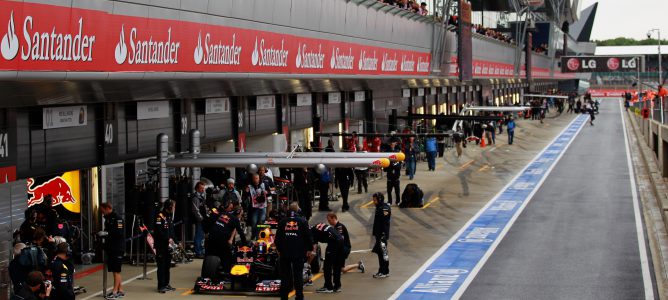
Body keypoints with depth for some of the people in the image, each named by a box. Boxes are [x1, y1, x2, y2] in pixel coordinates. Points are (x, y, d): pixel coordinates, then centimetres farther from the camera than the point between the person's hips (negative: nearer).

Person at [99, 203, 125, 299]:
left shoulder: (117, 219, -13)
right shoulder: (108, 219, 15)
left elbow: (120, 233, -21)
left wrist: (107, 233, -20)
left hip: (117, 249, -9)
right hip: (111, 248, 9)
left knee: (116, 270, -5)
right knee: (116, 270, 11)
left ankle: (115, 291, -3)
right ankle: (120, 291, 17)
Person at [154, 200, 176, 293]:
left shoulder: (169, 216, 15)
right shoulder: (160, 217, -14)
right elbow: (158, 232, -21)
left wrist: (172, 239, 1)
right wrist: (168, 239, -17)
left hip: (168, 245, 9)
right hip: (161, 245, -9)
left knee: (167, 265, 14)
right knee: (162, 266, -7)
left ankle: (166, 284, 23)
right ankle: (161, 286, -4)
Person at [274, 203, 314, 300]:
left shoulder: (282, 222, 2)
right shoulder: (302, 222, -3)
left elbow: (278, 237, 7)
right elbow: (308, 236, -3)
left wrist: (278, 249, 21)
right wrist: (310, 249, 9)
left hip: (284, 253, 1)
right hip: (299, 253, -1)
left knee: (285, 275, 8)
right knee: (298, 274, 4)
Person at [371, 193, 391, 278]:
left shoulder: (385, 209, -17)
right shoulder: (379, 208, 13)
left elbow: (385, 223, -21)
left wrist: (383, 235, -24)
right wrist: (374, 232, 20)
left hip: (382, 235, -10)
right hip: (378, 234, 10)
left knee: (383, 253, -5)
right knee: (380, 253, 14)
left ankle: (385, 272, 0)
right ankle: (381, 271, 21)